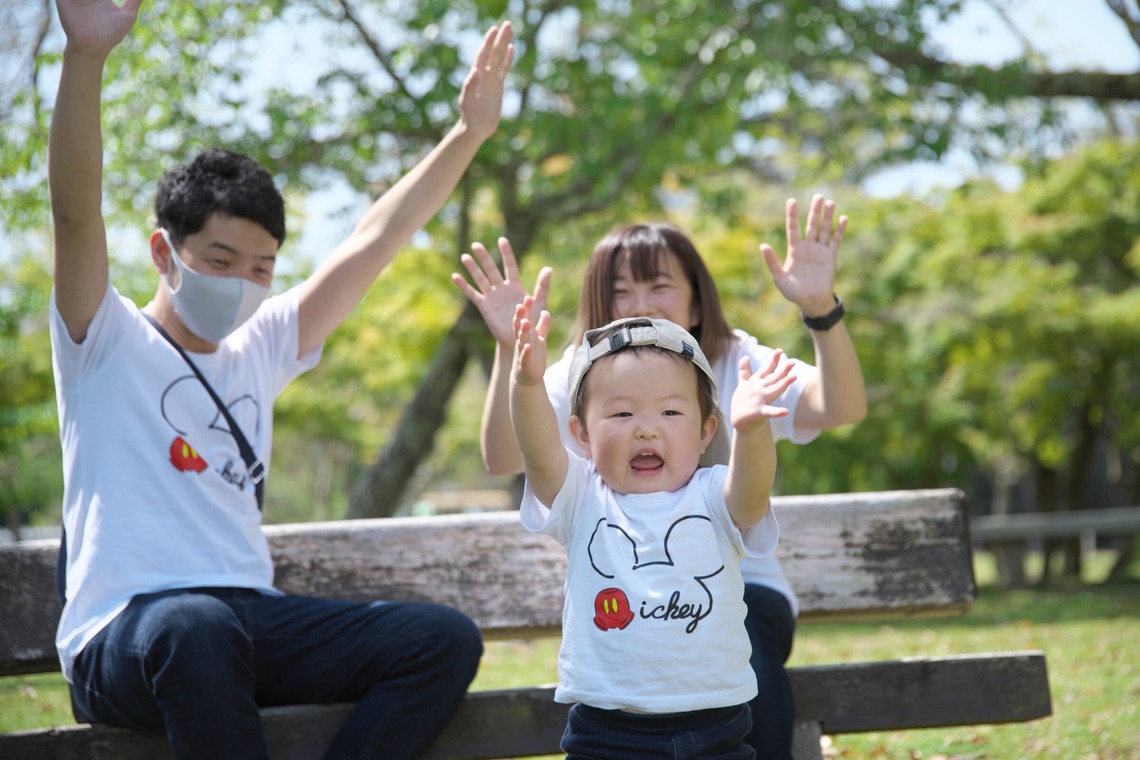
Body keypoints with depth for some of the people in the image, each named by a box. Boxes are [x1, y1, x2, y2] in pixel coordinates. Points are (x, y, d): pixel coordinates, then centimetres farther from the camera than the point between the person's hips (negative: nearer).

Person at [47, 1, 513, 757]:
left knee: (446, 639, -14)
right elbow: (76, 210, -13)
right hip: (124, 636, -6)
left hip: (250, 618, 6)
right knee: (196, 626, -42)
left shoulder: (257, 351, 20)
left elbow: (375, 240, 23)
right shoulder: (106, 342, 4)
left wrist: (468, 133, 19)